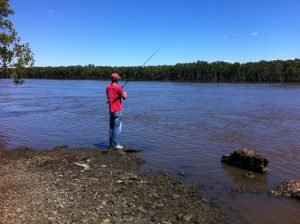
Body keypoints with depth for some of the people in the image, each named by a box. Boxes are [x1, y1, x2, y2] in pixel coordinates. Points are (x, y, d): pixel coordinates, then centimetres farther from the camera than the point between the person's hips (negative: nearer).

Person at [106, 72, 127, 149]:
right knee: (117, 127, -3)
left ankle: (111, 143, 19)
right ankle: (115, 144, -1)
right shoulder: (118, 87, -15)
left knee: (111, 127, 13)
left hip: (111, 110, 8)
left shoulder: (108, 87, 7)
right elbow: (124, 97, -8)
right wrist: (125, 93, 12)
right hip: (117, 110, -7)